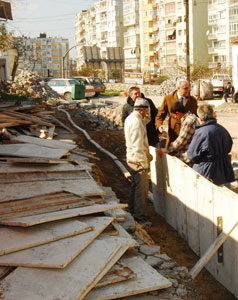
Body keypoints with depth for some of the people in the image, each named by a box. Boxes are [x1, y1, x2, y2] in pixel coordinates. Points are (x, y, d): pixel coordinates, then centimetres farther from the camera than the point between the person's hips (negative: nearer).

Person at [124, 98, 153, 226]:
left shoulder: (130, 118, 11)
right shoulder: (136, 122, -21)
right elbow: (138, 145, -24)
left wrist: (147, 155, 19)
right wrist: (144, 162, -21)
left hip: (131, 158, 11)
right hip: (138, 160, -11)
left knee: (135, 185, 21)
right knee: (142, 188, -4)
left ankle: (133, 211, 34)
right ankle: (140, 217, 2)